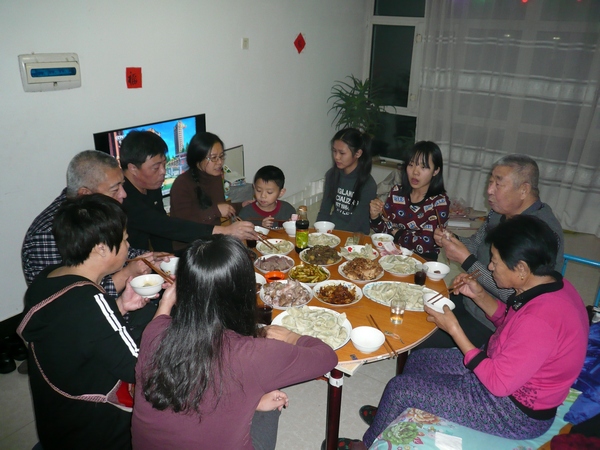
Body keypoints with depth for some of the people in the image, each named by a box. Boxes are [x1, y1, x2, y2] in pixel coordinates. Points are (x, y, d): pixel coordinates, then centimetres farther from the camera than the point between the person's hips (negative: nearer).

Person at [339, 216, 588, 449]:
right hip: (507, 371, 9)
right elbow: (509, 321, 10)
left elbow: (499, 383, -28)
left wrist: (453, 329, -24)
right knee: (418, 359, 16)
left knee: (400, 388, -5)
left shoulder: (539, 319, -36)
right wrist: (478, 295, -6)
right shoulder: (553, 284, -7)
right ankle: (392, 414, 40)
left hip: (516, 411, -9)